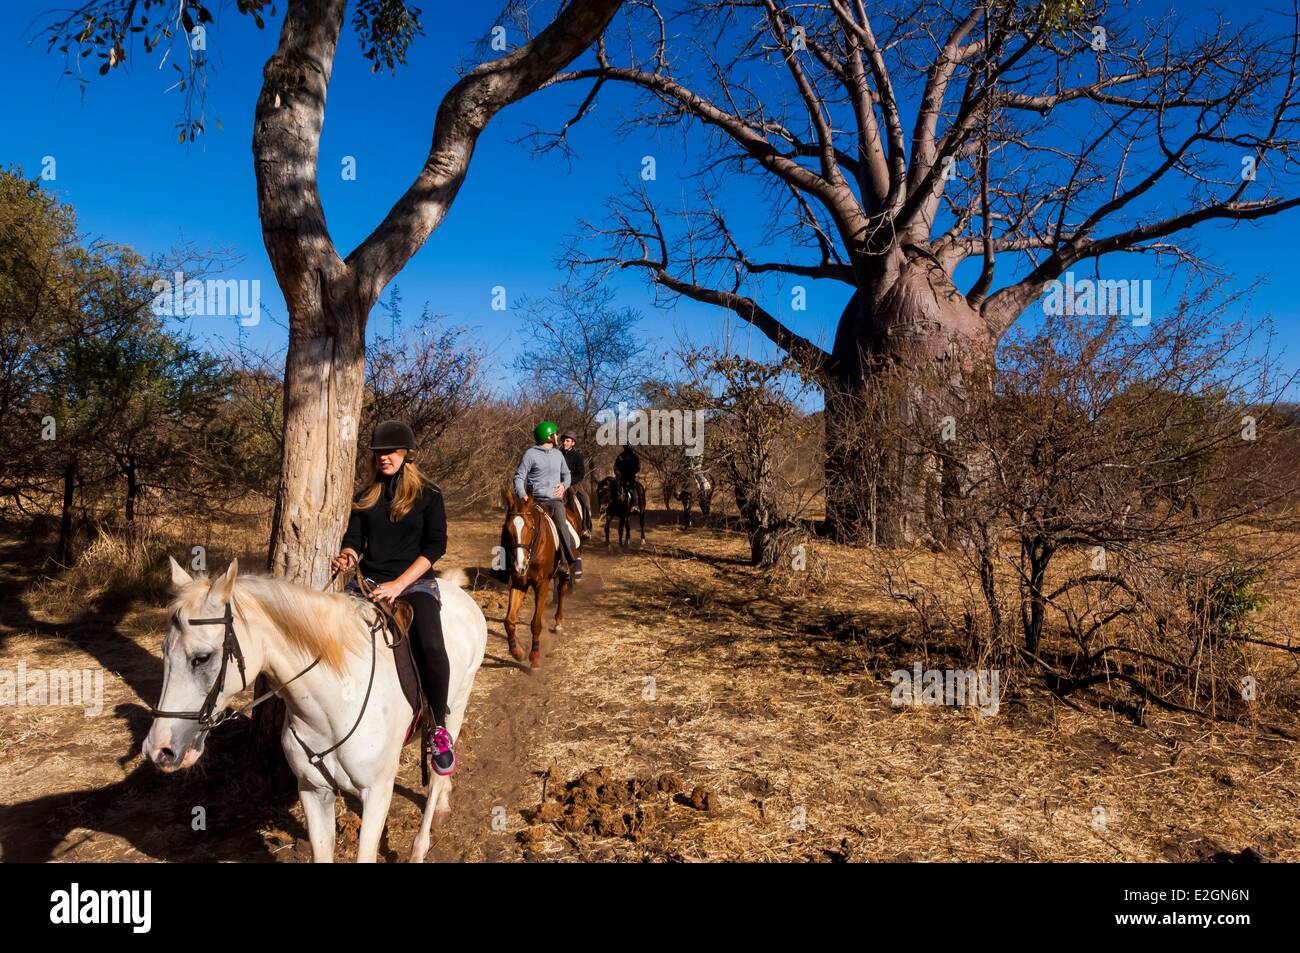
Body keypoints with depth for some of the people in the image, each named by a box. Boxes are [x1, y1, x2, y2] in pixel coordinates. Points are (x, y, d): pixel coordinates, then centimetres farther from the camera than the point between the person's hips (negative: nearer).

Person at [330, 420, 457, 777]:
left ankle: (438, 727, -13)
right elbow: (354, 539, 11)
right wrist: (346, 555, -15)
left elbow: (436, 544, -6)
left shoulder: (428, 494, 2)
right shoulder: (366, 496, 14)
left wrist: (398, 584, -16)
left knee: (431, 646, -32)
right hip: (368, 582, 4)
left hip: (415, 582, -4)